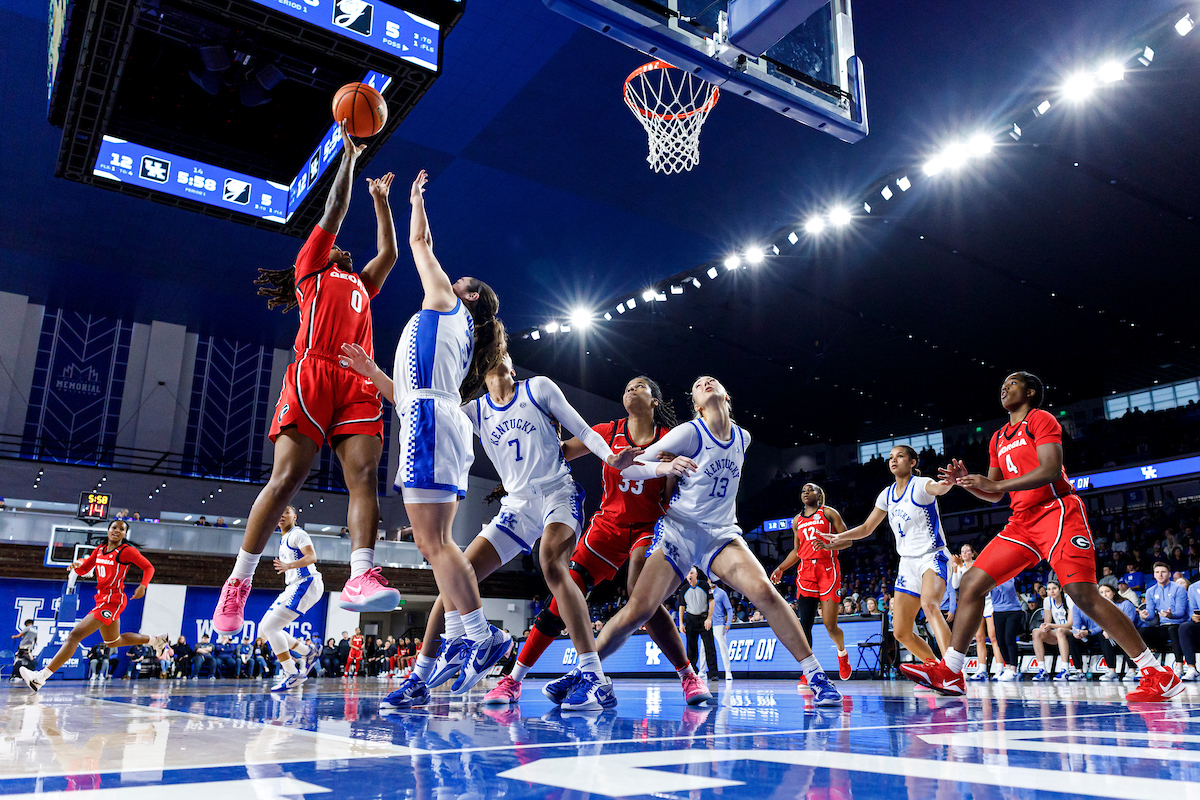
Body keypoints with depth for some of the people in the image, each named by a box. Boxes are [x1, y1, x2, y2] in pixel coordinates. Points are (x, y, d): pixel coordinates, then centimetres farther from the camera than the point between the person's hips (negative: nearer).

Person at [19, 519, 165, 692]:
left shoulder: (127, 551, -9)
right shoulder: (99, 550, 12)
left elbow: (149, 568, -7)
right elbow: (83, 570, 16)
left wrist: (143, 586, -23)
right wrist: (78, 565, -7)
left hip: (112, 600, -10)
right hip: (102, 599, 10)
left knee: (75, 635, -15)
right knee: (114, 642, 25)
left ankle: (40, 677, -15)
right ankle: (154, 640, 40)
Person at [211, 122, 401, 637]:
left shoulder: (361, 283, 36)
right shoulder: (310, 267, 22)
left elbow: (389, 253, 38)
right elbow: (333, 213, 20)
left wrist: (380, 199, 46)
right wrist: (349, 157, 26)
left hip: (359, 383, 5)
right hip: (313, 373, -5)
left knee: (364, 474, -16)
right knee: (286, 478, -14)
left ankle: (361, 577, -29)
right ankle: (238, 582, -8)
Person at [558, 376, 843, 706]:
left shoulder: (743, 438, 7)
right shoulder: (690, 432, -8)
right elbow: (628, 468, -12)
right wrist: (665, 467, -29)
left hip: (721, 533, 3)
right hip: (678, 528, -3)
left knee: (764, 592, -22)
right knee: (637, 611, -14)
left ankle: (815, 674, -11)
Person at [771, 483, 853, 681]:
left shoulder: (829, 513, 4)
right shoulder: (797, 521, 19)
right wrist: (781, 568, 13)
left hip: (828, 568, -4)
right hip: (806, 570, 4)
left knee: (830, 624, -6)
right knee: (805, 623, -8)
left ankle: (842, 653, 26)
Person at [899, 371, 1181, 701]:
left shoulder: (1041, 419, -1)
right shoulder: (998, 439, 22)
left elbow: (1050, 469, -17)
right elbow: (994, 495, 22)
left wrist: (995, 483, -20)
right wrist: (967, 482, 3)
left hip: (1056, 511, -8)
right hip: (1021, 523, 8)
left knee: (1083, 594, -18)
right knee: (971, 582, -1)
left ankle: (1158, 675, -7)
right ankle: (948, 672, 1)